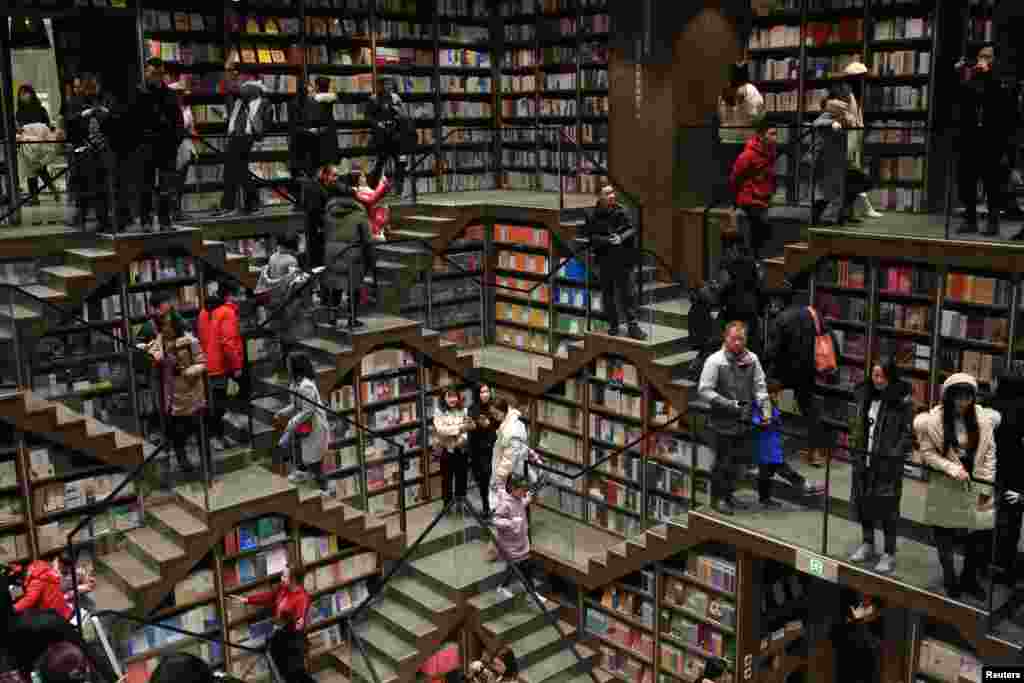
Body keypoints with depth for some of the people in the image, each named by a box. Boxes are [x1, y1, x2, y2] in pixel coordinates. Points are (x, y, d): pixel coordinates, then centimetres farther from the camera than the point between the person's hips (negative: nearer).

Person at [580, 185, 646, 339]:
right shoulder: (594, 217, -3)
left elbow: (631, 230, 2)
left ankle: (632, 325, 4)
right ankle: (613, 325, 21)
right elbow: (591, 236, -8)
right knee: (608, 295, 8)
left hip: (623, 260, 0)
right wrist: (608, 240, -21)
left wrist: (621, 237, -17)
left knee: (628, 293, -2)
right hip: (605, 261, 0)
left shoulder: (621, 212, 2)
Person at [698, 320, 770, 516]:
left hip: (745, 419, 5)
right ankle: (718, 497, 20)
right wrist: (728, 404, -17)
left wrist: (765, 408, -5)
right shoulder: (715, 360, -11)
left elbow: (760, 386, 8)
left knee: (739, 459, 14)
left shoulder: (751, 359, 2)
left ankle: (728, 494, 33)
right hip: (723, 421, -5)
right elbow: (704, 390, -11)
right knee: (724, 460, 3)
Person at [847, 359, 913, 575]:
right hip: (864, 459, 6)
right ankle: (868, 544, 31)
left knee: (886, 507, -2)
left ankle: (889, 553, 11)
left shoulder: (902, 400, -10)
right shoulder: (866, 395, 6)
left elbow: (908, 432, -10)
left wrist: (894, 454, -16)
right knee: (862, 502, 13)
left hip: (887, 463, -6)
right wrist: (858, 448, 10)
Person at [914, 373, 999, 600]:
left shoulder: (983, 419, -5)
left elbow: (989, 454, -1)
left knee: (981, 533, 4)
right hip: (945, 485, -2)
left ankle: (969, 578, 28)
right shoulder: (933, 420, -12)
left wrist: (986, 487, -4)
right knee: (944, 532, 9)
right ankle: (950, 577, 30)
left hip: (974, 484, 2)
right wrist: (953, 469, -20)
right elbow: (927, 453, -8)